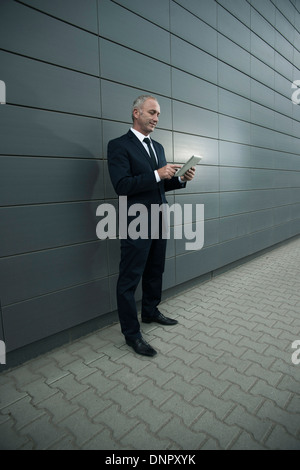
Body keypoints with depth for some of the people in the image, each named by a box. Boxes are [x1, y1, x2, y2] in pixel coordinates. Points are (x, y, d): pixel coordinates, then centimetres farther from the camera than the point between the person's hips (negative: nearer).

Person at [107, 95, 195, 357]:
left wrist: (180, 179, 0)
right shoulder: (119, 145, -7)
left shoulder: (158, 147, 17)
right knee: (130, 279, 1)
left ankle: (150, 312, 40)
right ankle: (131, 333, 15)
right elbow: (121, 185, -18)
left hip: (159, 222, 8)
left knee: (155, 272, 19)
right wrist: (157, 174, -22)